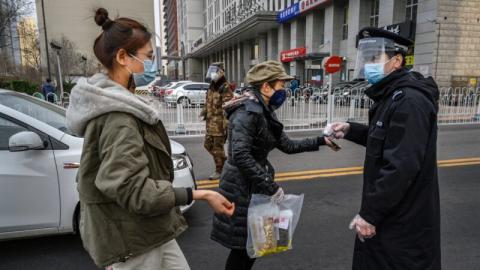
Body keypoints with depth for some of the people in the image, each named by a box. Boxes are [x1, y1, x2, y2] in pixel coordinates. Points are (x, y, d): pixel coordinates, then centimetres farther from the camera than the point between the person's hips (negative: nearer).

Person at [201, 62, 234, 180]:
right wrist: (204, 112, 22)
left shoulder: (225, 89, -15)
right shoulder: (211, 88, 13)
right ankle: (223, 159, 32)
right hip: (210, 123, 9)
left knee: (218, 147, 0)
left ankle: (219, 171, 13)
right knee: (208, 144, 16)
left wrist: (225, 125, -23)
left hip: (219, 124, -9)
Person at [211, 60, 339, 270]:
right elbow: (240, 156, -29)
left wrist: (321, 141, 10)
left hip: (255, 187, 9)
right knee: (241, 247, 5)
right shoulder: (247, 111, -21)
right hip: (241, 188, -9)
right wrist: (270, 186, -24)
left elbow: (288, 145, 13)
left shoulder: (265, 112, 9)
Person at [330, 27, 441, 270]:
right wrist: (350, 131, 4)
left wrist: (369, 213, -23)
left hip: (403, 218, -10)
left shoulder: (409, 101, -23)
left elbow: (401, 166, -29)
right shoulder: (392, 96, 10)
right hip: (389, 211, 10)